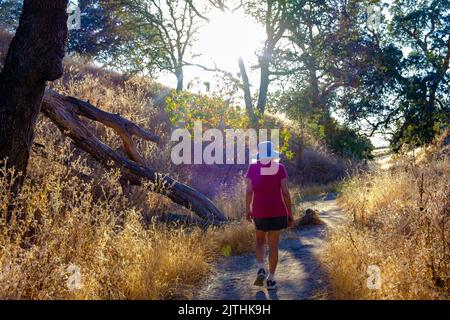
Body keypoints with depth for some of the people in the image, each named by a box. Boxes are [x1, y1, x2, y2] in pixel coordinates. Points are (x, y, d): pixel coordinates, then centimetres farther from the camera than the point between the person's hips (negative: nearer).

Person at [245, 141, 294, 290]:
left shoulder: (252, 168, -3)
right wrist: (290, 213, -1)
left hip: (259, 211, 1)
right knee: (273, 244, 8)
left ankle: (261, 269, 1)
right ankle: (271, 279, 9)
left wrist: (247, 210, 7)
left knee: (260, 240, 21)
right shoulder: (280, 168, -4)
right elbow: (285, 192, -8)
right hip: (277, 211, -1)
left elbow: (249, 191, -6)